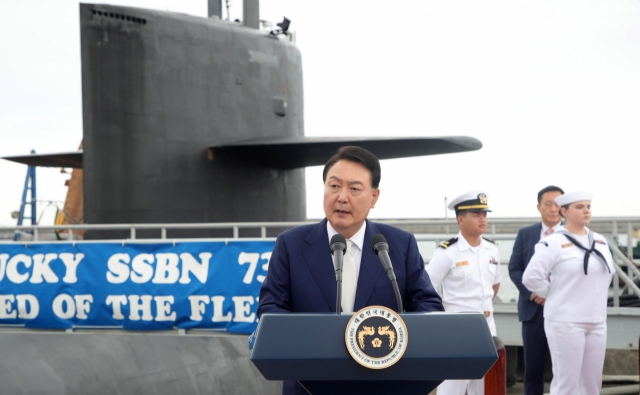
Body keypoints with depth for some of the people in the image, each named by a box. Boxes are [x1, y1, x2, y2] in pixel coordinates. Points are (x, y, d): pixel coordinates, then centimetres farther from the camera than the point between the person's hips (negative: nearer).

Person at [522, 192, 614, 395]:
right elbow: (531, 278, -14)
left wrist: (593, 299, 14)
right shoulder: (553, 243, -11)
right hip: (565, 322, -7)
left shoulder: (600, 241, 11)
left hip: (597, 323, 7)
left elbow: (608, 272, 23)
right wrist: (554, 296, -3)